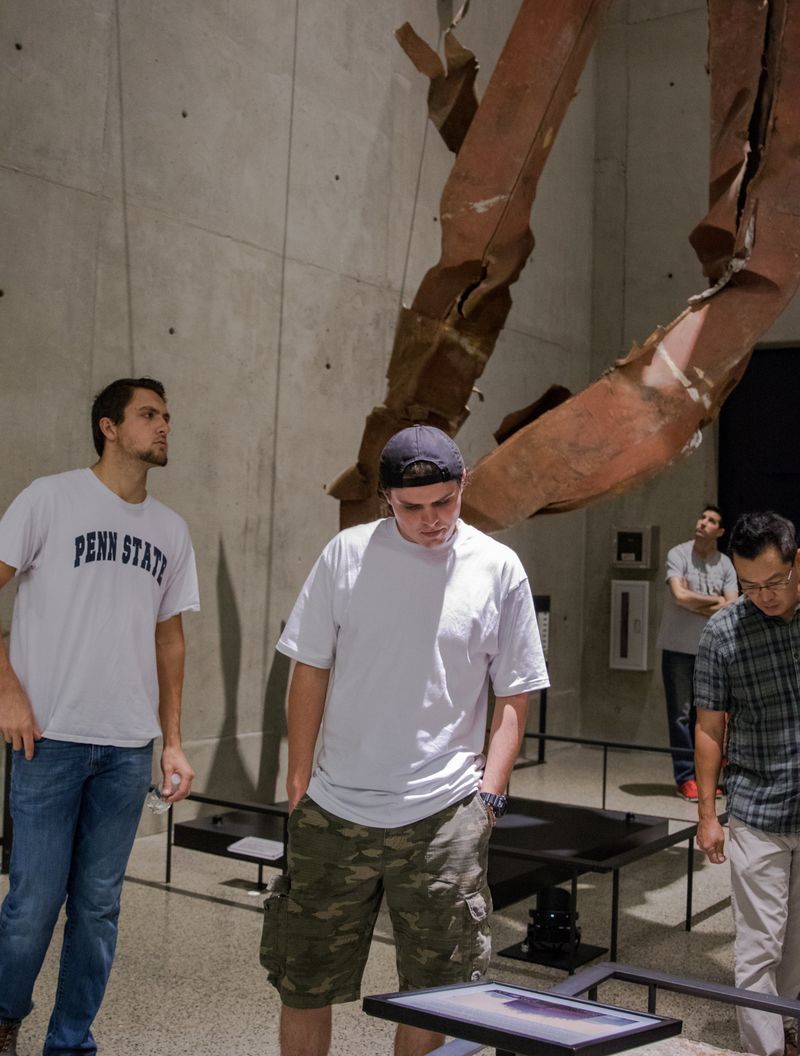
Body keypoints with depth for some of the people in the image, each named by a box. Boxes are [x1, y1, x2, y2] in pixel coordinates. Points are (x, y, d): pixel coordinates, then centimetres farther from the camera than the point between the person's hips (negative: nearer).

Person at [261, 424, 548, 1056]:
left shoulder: (498, 568, 0)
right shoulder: (348, 554, 0)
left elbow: (514, 699, 5)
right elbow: (310, 672, 5)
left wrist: (489, 793, -4)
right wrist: (299, 781, 3)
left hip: (444, 814, 0)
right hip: (333, 811, 1)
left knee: (432, 994, 9)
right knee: (304, 984, 11)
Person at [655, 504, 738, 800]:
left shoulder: (725, 564, 4)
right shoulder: (678, 554, -5)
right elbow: (680, 595, -17)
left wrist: (695, 604, -12)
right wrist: (716, 600, -7)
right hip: (678, 647, -3)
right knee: (681, 714, -1)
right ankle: (685, 777, 5)